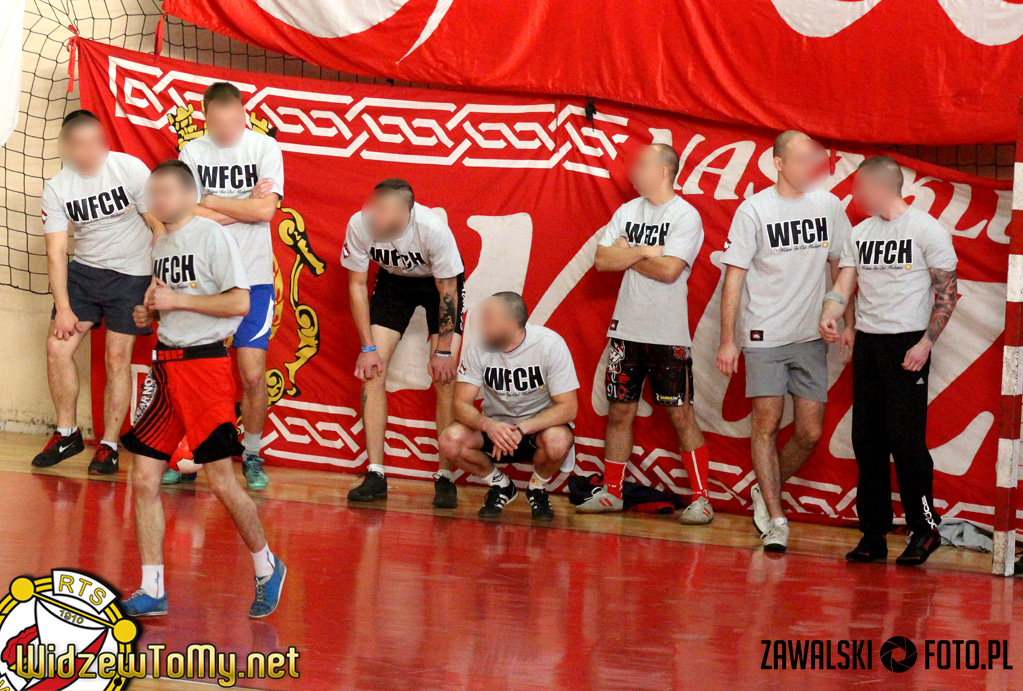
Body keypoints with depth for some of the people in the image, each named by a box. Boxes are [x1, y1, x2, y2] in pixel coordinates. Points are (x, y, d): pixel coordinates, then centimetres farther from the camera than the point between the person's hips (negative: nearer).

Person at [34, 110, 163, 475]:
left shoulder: (130, 169, -14)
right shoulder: (56, 189, -7)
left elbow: (159, 226, -8)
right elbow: (56, 251, -6)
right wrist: (63, 308, -12)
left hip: (132, 272, -3)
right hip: (84, 270, 3)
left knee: (117, 357, -6)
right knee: (57, 346, -6)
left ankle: (109, 446, 4)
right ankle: (67, 434, 12)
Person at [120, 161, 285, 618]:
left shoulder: (212, 236, -8)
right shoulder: (162, 244, 16)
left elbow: (240, 303, -16)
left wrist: (177, 300, -16)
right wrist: (149, 313, 8)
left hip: (205, 362, -8)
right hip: (165, 365, 8)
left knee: (221, 481, -6)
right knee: (144, 479, 0)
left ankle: (267, 568, 16)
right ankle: (152, 592, 5)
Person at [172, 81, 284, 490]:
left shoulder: (264, 148, -1)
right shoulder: (192, 152, 2)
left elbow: (266, 210, -12)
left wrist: (210, 202, -7)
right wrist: (242, 207, -10)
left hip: (253, 277, -1)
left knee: (253, 373, -4)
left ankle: (252, 455, 12)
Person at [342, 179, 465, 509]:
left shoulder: (433, 228, -37)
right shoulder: (360, 224, -30)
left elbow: (447, 290, -22)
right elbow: (357, 284, -14)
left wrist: (444, 352, -19)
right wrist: (368, 348, -15)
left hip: (439, 281, -3)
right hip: (393, 280, 3)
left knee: (444, 375, -14)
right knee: (373, 368, -10)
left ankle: (445, 478, -6)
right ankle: (375, 475, -7)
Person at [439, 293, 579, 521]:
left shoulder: (550, 344, -20)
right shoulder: (478, 346, -13)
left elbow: (568, 408, -20)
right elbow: (461, 404, -14)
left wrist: (521, 429, -33)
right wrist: (488, 425, -36)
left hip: (540, 426, -3)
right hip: (494, 427, 3)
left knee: (557, 441, -38)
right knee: (451, 440, -26)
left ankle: (538, 488, -1)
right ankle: (500, 485, 4)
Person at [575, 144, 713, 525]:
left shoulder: (685, 216, -8)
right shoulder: (627, 212, 10)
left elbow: (670, 269, -19)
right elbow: (602, 260, 1)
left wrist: (626, 254, -7)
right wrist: (643, 252, -11)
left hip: (668, 335, -5)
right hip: (627, 329, 5)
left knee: (681, 414, -4)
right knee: (619, 411, 9)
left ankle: (701, 497, 0)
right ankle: (611, 493, 19)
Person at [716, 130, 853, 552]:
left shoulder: (829, 206, 5)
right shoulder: (754, 210, -5)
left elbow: (840, 266, 16)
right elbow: (734, 276, -4)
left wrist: (847, 323, 11)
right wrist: (727, 340, -7)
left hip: (812, 336, 3)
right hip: (765, 336, -3)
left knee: (810, 434, 2)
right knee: (766, 424, -5)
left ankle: (766, 491, 26)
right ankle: (775, 520, 2)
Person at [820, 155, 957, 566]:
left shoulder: (928, 230, -4)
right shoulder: (860, 233, 14)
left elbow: (947, 292, -5)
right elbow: (844, 284, 9)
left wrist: (926, 343, -14)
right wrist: (829, 315, -13)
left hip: (906, 344, -6)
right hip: (866, 343, 6)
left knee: (905, 438, -11)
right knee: (867, 441, 5)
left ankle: (925, 528, 2)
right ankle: (873, 535, 10)